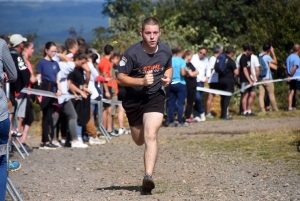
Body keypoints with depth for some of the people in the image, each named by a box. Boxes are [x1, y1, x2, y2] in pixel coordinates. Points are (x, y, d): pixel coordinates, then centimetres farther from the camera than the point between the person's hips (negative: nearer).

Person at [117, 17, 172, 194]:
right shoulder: (132, 53, -18)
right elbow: (121, 78, -14)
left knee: (151, 135, -21)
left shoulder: (166, 51, -5)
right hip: (134, 99, 0)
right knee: (139, 141, 16)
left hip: (155, 97, 0)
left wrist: (168, 78, -5)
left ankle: (148, 176, -26)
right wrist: (142, 81, -27)